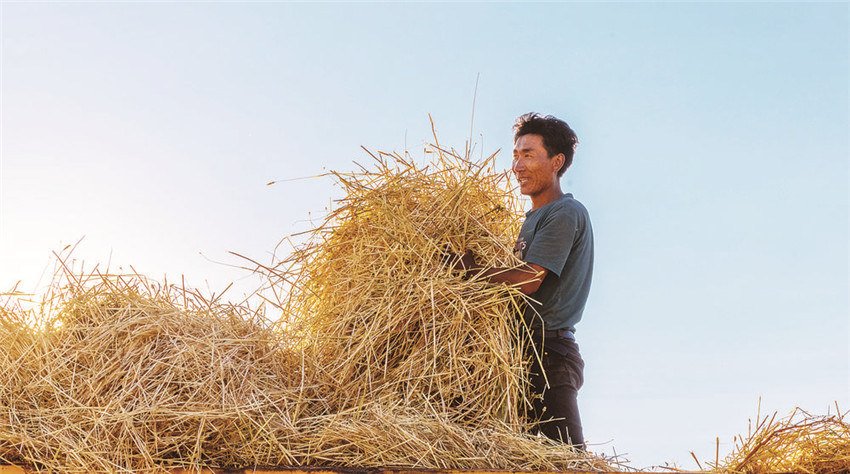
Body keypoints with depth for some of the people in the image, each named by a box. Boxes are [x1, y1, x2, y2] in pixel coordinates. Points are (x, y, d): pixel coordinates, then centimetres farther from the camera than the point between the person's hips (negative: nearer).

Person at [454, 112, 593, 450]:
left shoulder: (566, 213, -7)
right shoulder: (535, 218, 23)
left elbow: (528, 281, -17)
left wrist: (470, 267, -10)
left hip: (548, 350, -9)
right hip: (526, 349, 9)